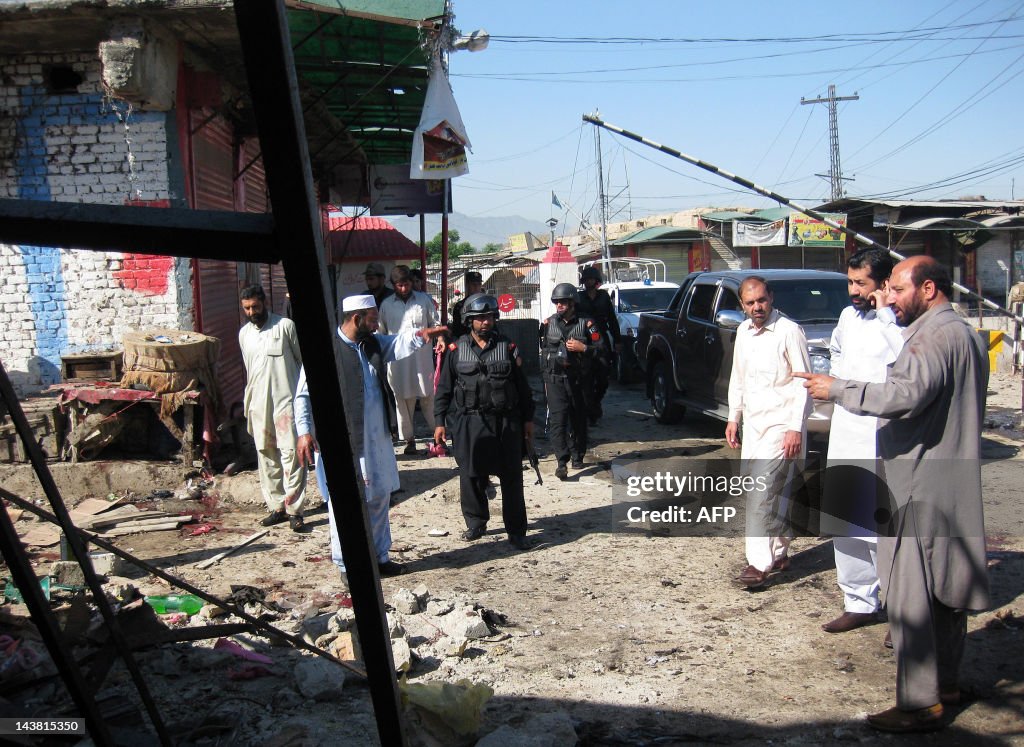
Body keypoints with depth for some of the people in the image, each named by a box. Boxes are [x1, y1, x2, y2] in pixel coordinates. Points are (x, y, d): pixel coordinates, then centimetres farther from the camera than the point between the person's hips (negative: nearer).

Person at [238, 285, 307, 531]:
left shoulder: (285, 326, -3)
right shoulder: (244, 333, 13)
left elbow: (303, 360, 0)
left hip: (286, 401, -5)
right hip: (258, 403, 5)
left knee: (291, 453, -9)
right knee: (266, 456, 8)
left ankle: (295, 510, -6)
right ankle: (277, 507, 16)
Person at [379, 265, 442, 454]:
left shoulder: (424, 299, 8)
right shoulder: (386, 304, 9)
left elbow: (435, 323, 14)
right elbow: (381, 332, 14)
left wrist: (440, 338, -3)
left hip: (422, 356, -1)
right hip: (397, 357, 1)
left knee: (428, 396, 2)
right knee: (403, 399, 3)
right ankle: (409, 439, 12)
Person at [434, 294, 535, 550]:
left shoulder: (508, 348, 5)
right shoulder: (456, 351, 3)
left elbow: (523, 387, 9)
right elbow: (444, 389, 6)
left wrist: (528, 419, 7)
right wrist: (440, 422, 2)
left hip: (506, 423, 0)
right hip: (469, 423, 0)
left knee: (512, 478, 2)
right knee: (471, 476, 7)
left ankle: (516, 531, 11)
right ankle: (476, 524, 26)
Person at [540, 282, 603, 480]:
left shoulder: (586, 324, -1)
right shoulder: (548, 324, 7)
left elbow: (600, 348, 0)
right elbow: (543, 350, 17)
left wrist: (582, 348, -16)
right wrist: (544, 376, 17)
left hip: (579, 380, 0)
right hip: (555, 380, 0)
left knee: (578, 419, 11)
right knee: (558, 420, -13)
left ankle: (577, 456, 28)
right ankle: (562, 462, -17)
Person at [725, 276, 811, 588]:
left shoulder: (788, 331, -11)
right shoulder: (743, 332, 11)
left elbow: (803, 382, -13)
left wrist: (796, 427, -17)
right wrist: (733, 417, 16)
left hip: (781, 423, -7)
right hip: (752, 423, 7)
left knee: (761, 491, -13)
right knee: (771, 492, 13)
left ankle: (760, 562, -9)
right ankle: (778, 552, 25)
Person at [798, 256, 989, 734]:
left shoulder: (936, 334, -17)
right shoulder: (966, 334, 18)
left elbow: (907, 394, -30)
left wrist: (838, 390, -21)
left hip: (921, 487, -11)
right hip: (954, 484, 11)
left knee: (910, 593, -6)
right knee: (945, 588, 18)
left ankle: (920, 703, -1)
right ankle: (946, 682, 29)